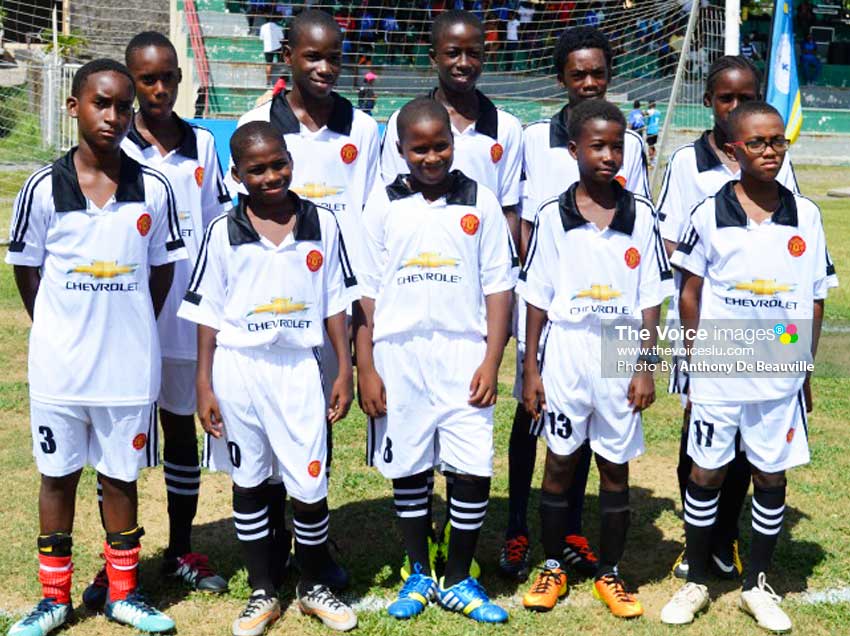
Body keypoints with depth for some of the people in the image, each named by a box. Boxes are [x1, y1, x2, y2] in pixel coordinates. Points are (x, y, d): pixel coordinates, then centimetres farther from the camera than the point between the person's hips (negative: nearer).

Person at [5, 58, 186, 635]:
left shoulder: (154, 189, -4)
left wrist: (130, 329, 6)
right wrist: (60, 330, 5)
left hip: (129, 365, 0)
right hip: (59, 365, 0)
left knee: (121, 477, 12)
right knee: (58, 476, 12)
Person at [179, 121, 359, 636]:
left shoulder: (323, 225, 0)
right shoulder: (224, 232, -2)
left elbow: (335, 304, 5)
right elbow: (208, 314, 1)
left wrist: (345, 371, 3)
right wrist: (204, 385, -1)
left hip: (298, 367, 0)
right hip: (238, 367, 1)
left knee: (310, 487, 1)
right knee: (249, 483, 11)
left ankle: (314, 586, 23)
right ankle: (263, 592, 26)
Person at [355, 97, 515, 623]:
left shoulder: (479, 202, 3)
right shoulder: (384, 204, 3)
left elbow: (498, 286, 3)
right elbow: (367, 291, 4)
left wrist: (491, 361, -4)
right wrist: (364, 368, -1)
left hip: (463, 354, -1)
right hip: (398, 354, 1)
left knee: (474, 471, -3)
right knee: (408, 470, 9)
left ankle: (459, 580, 15)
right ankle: (419, 574, 26)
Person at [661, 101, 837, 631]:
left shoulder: (806, 216, 1)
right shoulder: (709, 215, -5)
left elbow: (815, 301, 6)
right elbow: (690, 293, 2)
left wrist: (807, 369, 6)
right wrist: (696, 359, 2)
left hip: (782, 376, 2)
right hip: (719, 374, -1)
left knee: (772, 477, 10)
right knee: (706, 473, 7)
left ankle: (757, 584, 25)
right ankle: (697, 581, 23)